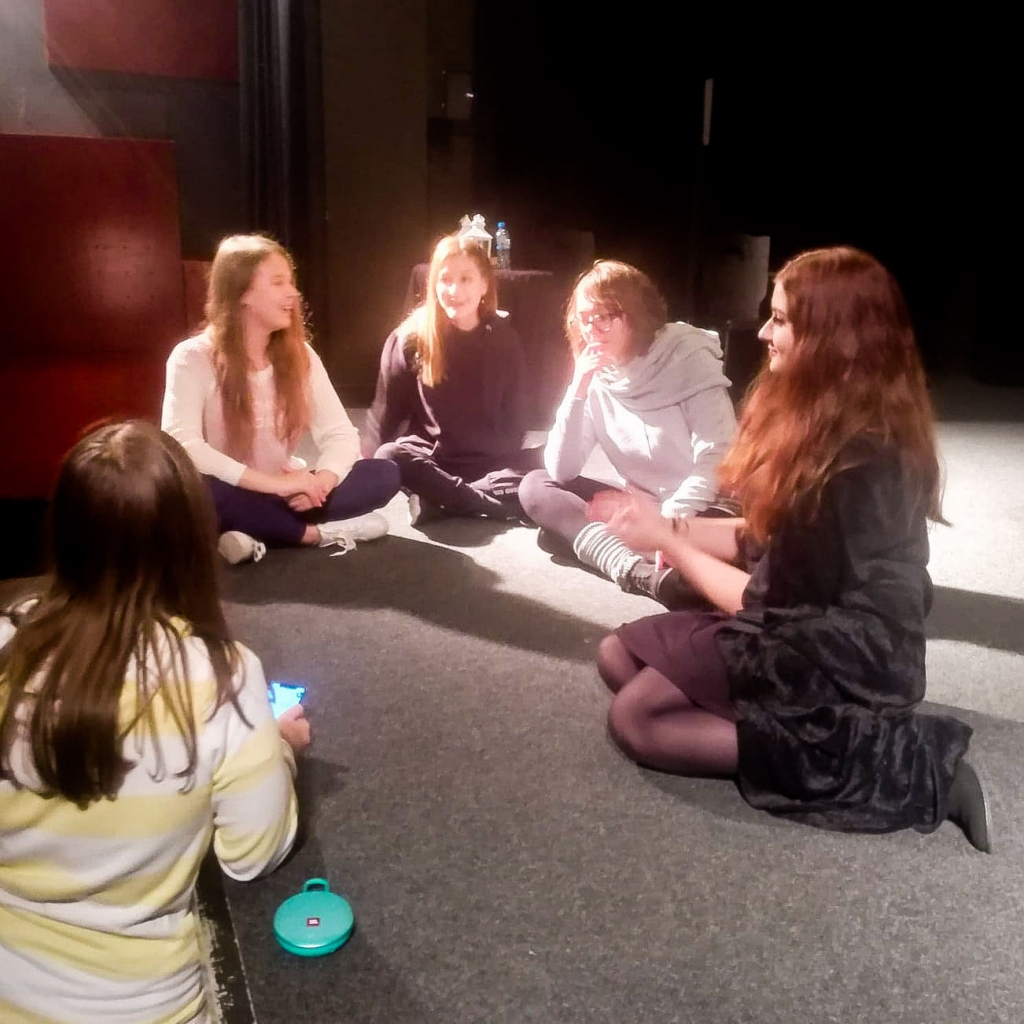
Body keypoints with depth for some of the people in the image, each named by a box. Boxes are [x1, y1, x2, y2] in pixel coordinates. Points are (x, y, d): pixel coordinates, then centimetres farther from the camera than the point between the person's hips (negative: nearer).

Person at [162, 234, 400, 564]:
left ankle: (261, 535, -23)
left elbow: (341, 434, -4)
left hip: (283, 495, 4)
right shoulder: (192, 358, -13)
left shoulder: (299, 354, 1)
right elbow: (180, 445, -27)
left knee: (384, 474, -15)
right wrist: (272, 482, -33)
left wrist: (321, 481, -27)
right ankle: (318, 532, -23)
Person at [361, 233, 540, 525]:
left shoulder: (504, 338, 2)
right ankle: (487, 501, -25)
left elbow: (515, 417, 6)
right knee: (389, 457, -33)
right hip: (430, 457, -1)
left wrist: (505, 462, -6)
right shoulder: (410, 337, -3)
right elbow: (386, 411, 1)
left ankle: (437, 498, -25)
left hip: (489, 462, 2)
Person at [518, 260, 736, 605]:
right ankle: (641, 571, -35)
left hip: (694, 513, -6)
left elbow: (717, 461, -18)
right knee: (535, 487, -14)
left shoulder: (690, 359, -11)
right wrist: (578, 391, -16)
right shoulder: (595, 381, 2)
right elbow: (560, 472, -7)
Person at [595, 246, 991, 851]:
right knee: (619, 655, 8)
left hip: (847, 662, -10)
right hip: (813, 631, 10)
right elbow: (765, 538, 10)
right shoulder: (823, 421, 6)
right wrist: (670, 524, 1)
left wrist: (666, 542, -9)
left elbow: (770, 599, -19)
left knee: (637, 719, -14)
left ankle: (857, 757, -12)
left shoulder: (863, 461, -25)